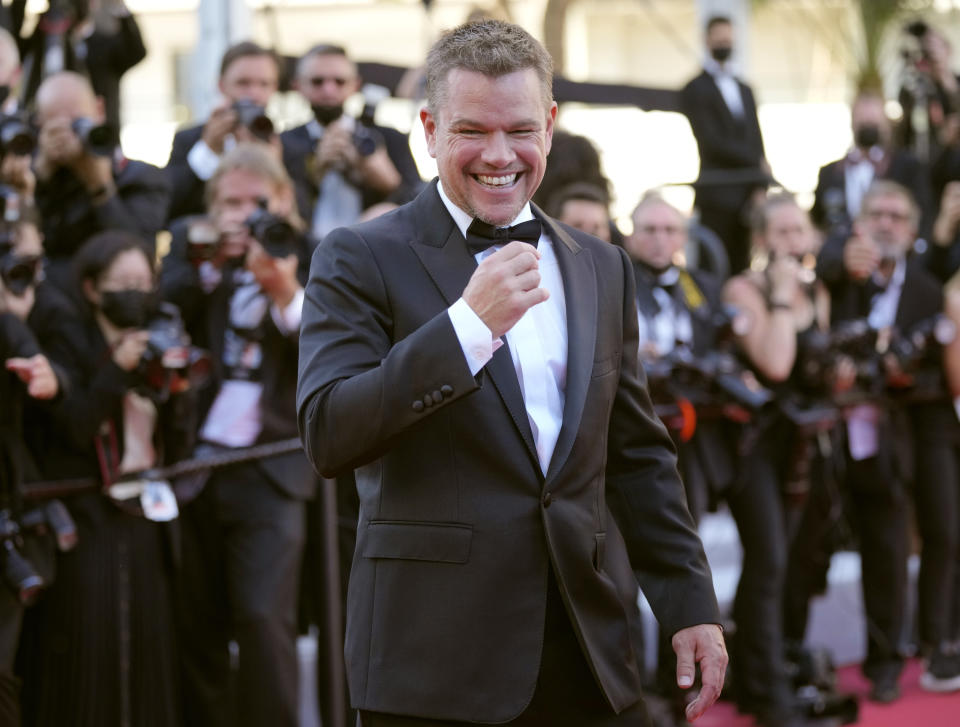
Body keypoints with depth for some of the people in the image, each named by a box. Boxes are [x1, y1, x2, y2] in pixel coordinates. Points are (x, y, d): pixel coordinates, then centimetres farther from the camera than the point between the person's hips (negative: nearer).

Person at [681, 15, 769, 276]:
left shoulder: (744, 90, 20)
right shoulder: (696, 89, -1)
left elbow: (756, 143, 15)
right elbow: (712, 142, -11)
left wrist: (760, 188, 1)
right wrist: (758, 163, -7)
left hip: (747, 195, 6)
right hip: (717, 195, -6)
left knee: (741, 268, 5)